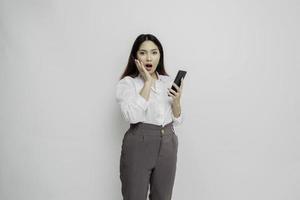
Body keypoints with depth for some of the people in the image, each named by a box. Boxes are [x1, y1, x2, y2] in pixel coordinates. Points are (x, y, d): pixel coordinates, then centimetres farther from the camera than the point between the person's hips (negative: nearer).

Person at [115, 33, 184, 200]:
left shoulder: (168, 81, 8)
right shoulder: (127, 83, -5)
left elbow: (176, 121, 10)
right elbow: (132, 116, -22)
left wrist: (177, 100, -9)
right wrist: (148, 82, -17)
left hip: (167, 147, 5)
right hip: (139, 146, -4)